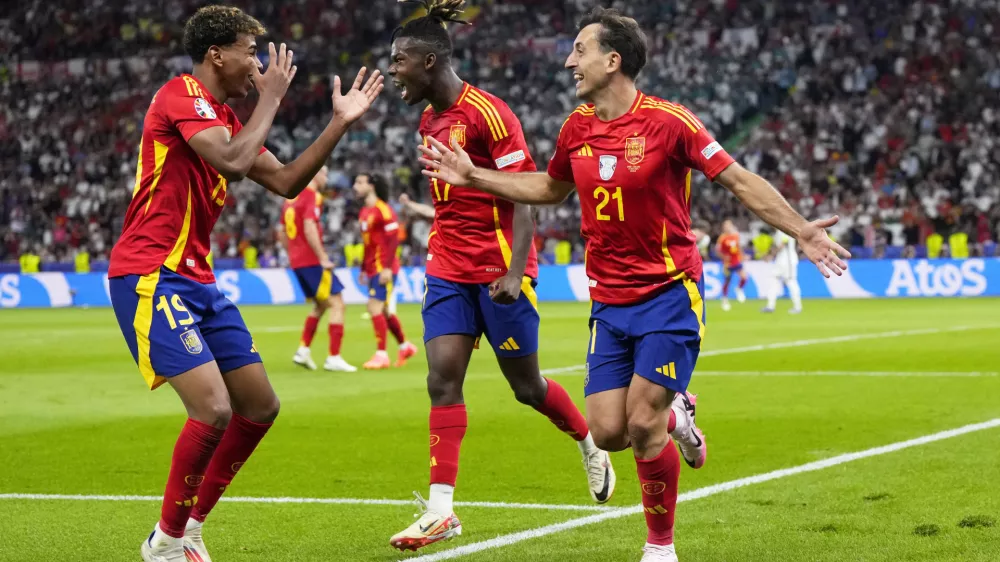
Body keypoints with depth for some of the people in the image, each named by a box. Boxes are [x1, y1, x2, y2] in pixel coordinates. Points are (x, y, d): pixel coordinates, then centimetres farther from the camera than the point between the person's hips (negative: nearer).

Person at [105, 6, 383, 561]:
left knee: (261, 406, 10)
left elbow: (285, 182, 19)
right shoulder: (181, 95, -11)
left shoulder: (225, 117, 18)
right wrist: (272, 98, -11)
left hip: (197, 281, 10)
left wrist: (341, 123, 14)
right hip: (150, 276, -10)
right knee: (214, 410, -19)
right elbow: (231, 162, -24)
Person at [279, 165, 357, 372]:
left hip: (297, 261, 9)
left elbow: (281, 233, 20)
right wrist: (323, 257, -22)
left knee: (320, 305, 22)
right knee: (337, 304, -4)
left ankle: (303, 350, 16)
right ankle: (334, 358, -9)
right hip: (312, 260, -9)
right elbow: (309, 228, -24)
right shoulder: (312, 196, -12)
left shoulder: (291, 198, 15)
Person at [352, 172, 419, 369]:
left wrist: (387, 268, -23)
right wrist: (364, 268, 20)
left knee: (375, 307, -12)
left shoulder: (383, 210, -13)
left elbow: (393, 239, -18)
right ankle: (405, 346, 27)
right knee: (384, 310, 13)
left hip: (384, 269, -9)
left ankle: (381, 354, -8)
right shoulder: (364, 212, 14)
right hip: (373, 269, 9)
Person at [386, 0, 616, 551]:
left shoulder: (487, 113, -15)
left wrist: (515, 271, -23)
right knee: (442, 377, -7)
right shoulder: (429, 119, 9)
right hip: (448, 268, 7)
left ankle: (591, 445, 35)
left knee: (526, 386, 6)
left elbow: (524, 196, -16)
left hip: (498, 270, -7)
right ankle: (440, 509, -10)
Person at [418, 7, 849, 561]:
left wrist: (799, 230, -20)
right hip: (610, 302, 5)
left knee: (642, 425, -11)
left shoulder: (668, 121, -13)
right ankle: (674, 420, 30)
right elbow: (550, 187, 24)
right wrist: (473, 176, 20)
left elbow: (739, 180, -10)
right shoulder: (577, 127, 5)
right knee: (607, 431, -4)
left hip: (669, 294, -5)